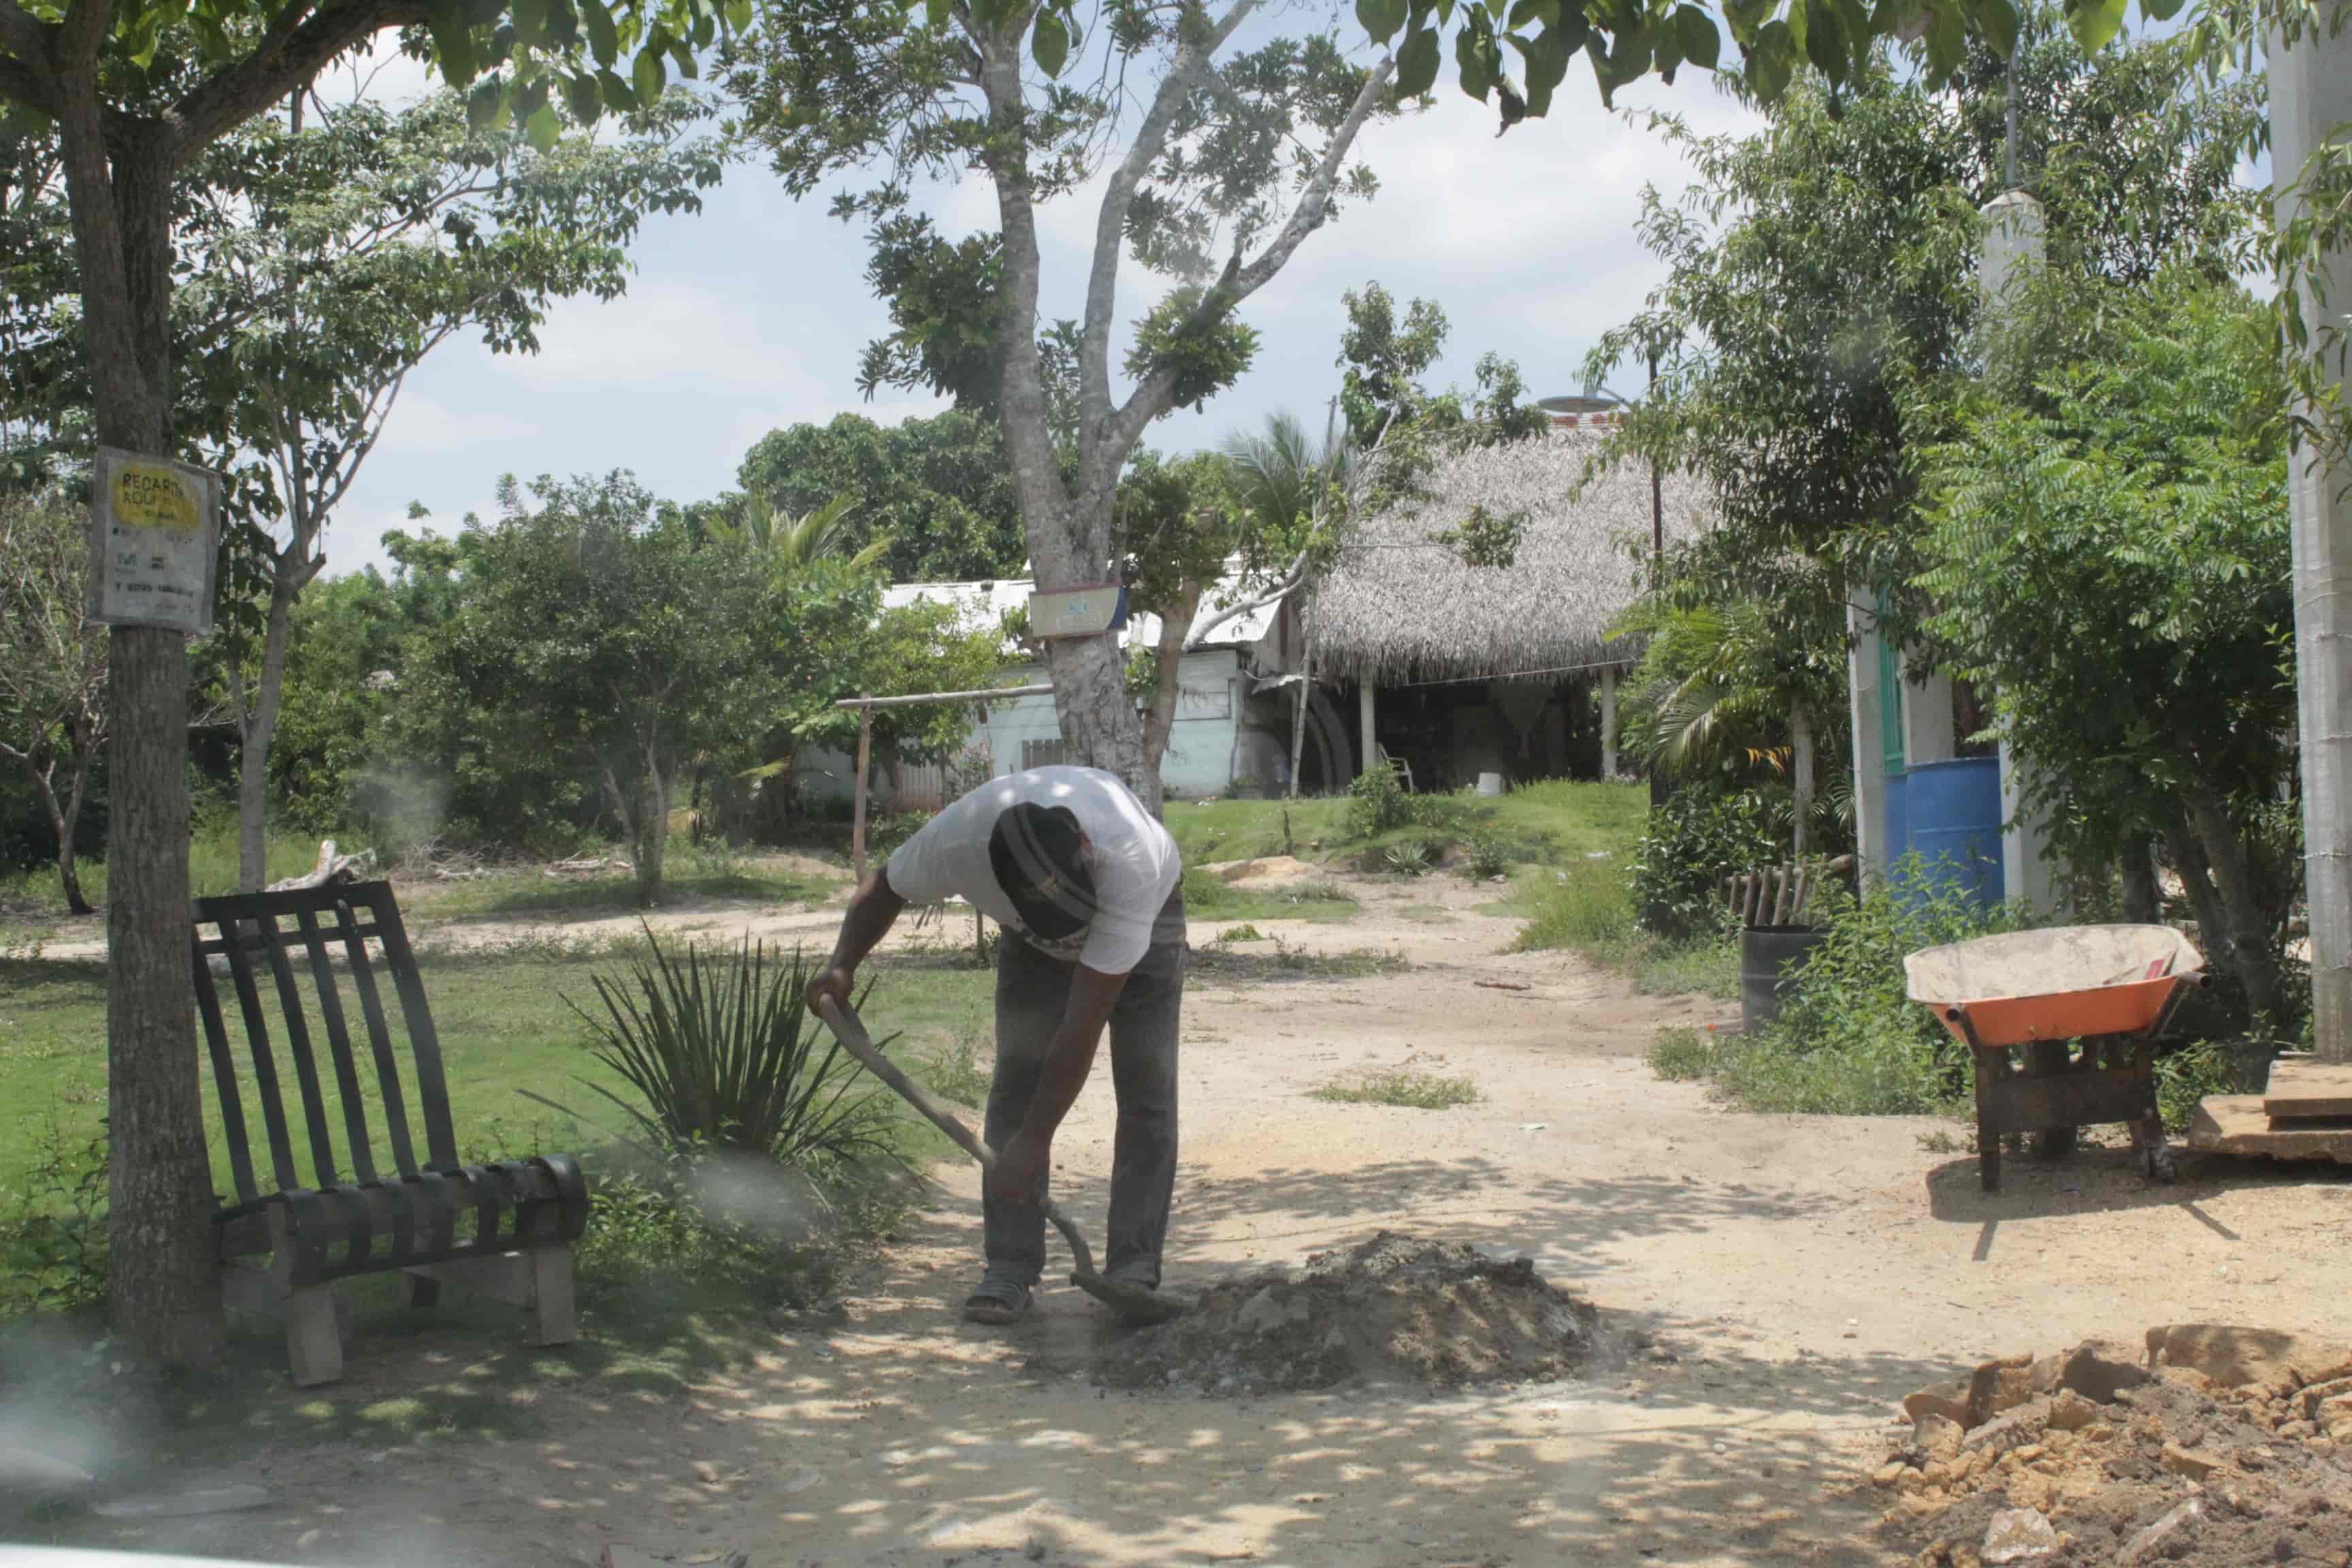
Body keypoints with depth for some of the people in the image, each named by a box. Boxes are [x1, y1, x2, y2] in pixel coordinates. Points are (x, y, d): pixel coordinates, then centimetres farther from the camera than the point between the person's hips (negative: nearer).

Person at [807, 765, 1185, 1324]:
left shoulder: (1131, 864, -46)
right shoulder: (956, 838, -38)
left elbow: (1085, 1021, -43)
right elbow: (884, 887, -12)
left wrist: (1034, 1141, -41)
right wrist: (843, 962, -30)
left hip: (1144, 918, -2)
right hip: (1031, 940, 2)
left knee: (1147, 1089, -11)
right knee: (1017, 1078, -10)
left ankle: (1134, 1270, -4)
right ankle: (1010, 1268, -6)